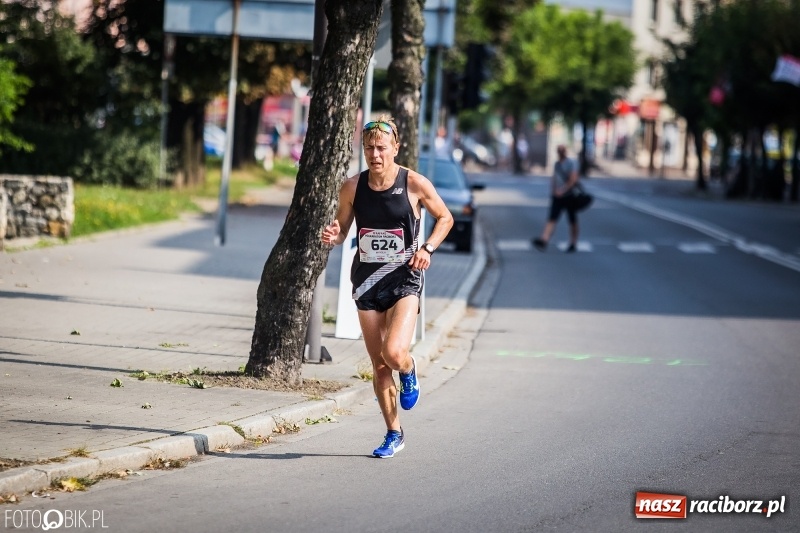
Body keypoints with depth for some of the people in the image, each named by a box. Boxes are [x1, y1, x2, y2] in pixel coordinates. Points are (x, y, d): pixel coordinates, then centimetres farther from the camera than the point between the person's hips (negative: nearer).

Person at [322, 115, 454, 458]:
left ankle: (409, 372, 16)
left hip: (404, 279, -3)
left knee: (394, 353, -22)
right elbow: (342, 229, 9)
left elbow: (445, 217, 5)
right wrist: (333, 236, -14)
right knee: (378, 364, 7)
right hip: (367, 279, 3)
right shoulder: (352, 187, -2)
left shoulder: (415, 184, -9)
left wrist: (428, 248, -11)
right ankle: (394, 434, 23)